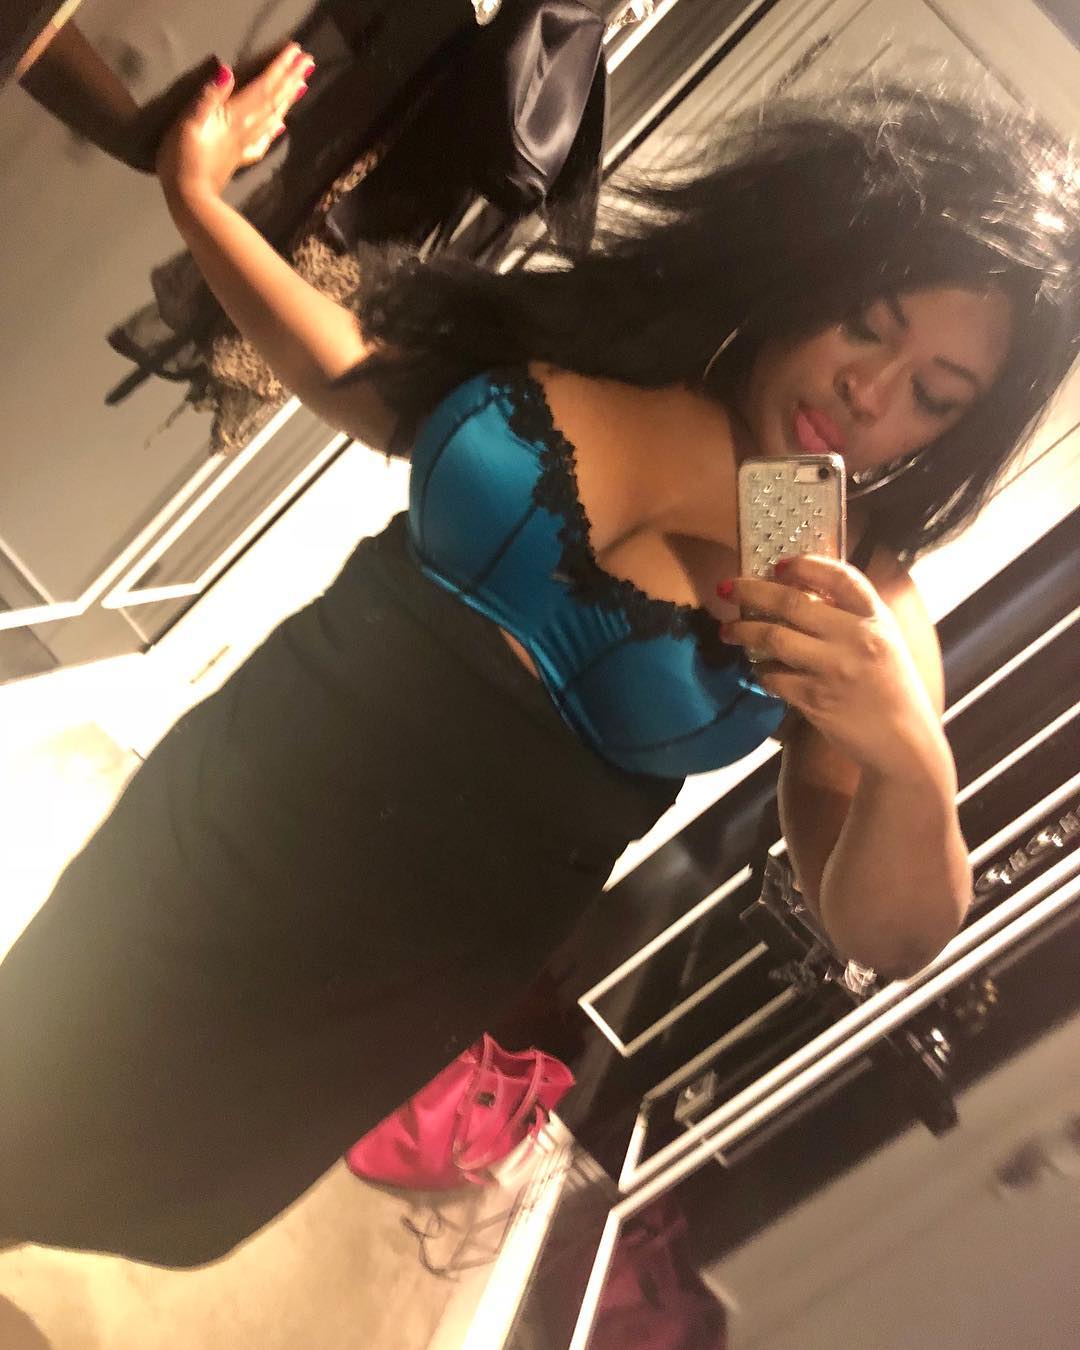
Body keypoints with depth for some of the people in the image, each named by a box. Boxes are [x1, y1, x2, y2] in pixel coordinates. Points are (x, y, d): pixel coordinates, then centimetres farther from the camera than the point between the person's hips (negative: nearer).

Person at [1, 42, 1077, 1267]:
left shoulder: (860, 607, -13)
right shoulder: (600, 331, -7)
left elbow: (884, 937, -11)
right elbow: (363, 382, 9)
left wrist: (914, 763, -30)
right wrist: (198, 195, 5)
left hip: (385, 996, -2)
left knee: (129, 1221, 19)